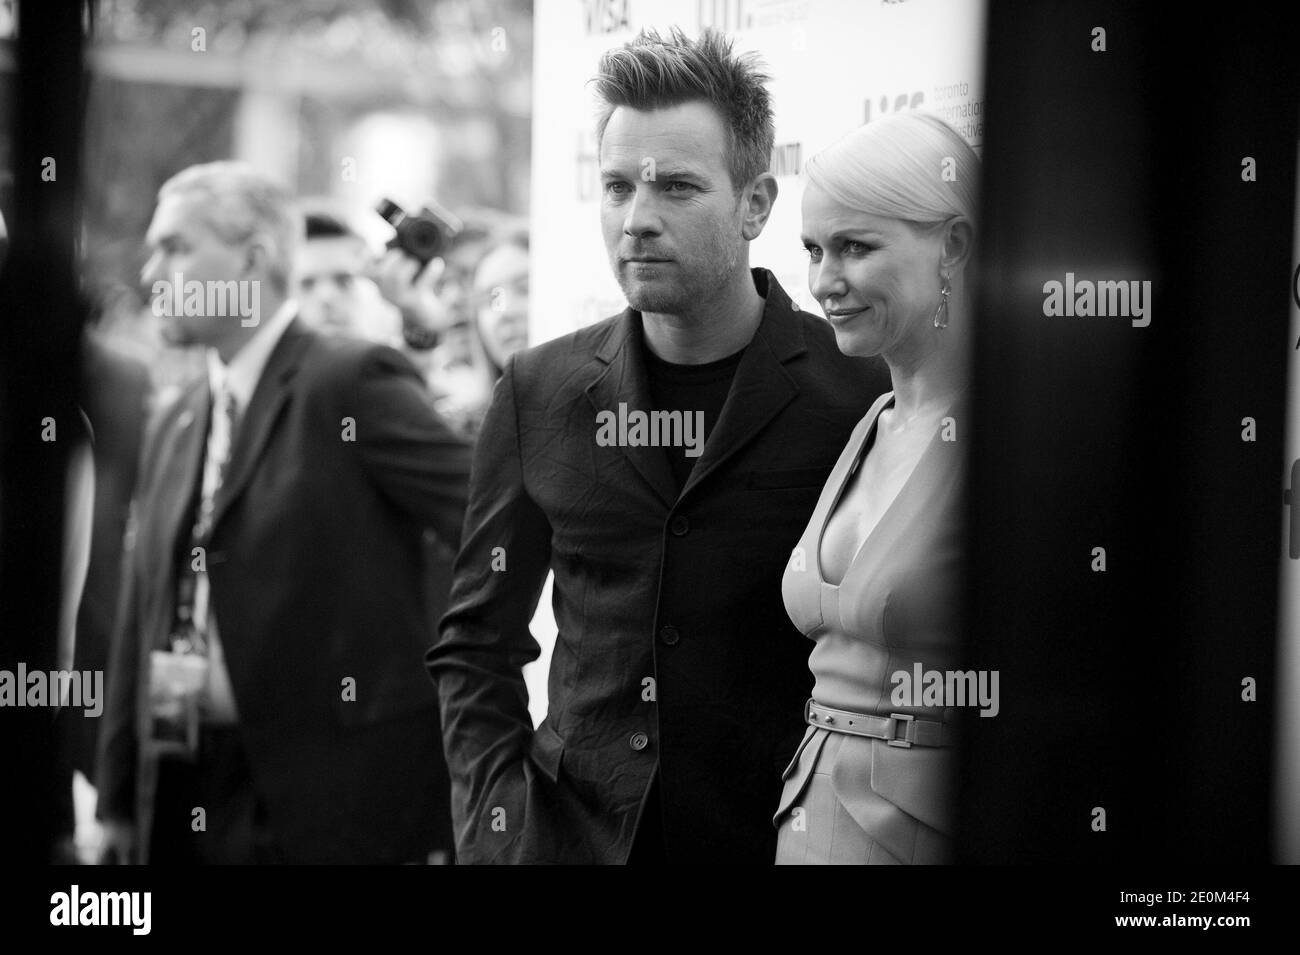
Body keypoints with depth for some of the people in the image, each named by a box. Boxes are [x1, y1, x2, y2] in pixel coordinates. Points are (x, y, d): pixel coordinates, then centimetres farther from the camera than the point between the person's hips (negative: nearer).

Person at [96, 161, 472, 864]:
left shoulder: (352, 382, -8)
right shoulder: (174, 428, 15)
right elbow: (142, 626, 16)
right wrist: (119, 802, 15)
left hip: (327, 798, -7)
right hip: (181, 798, 7)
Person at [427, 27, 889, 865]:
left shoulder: (862, 394, -9)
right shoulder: (539, 392, 2)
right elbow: (477, 640, 9)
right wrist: (496, 813, -1)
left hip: (779, 831, -2)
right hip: (575, 828, 3)